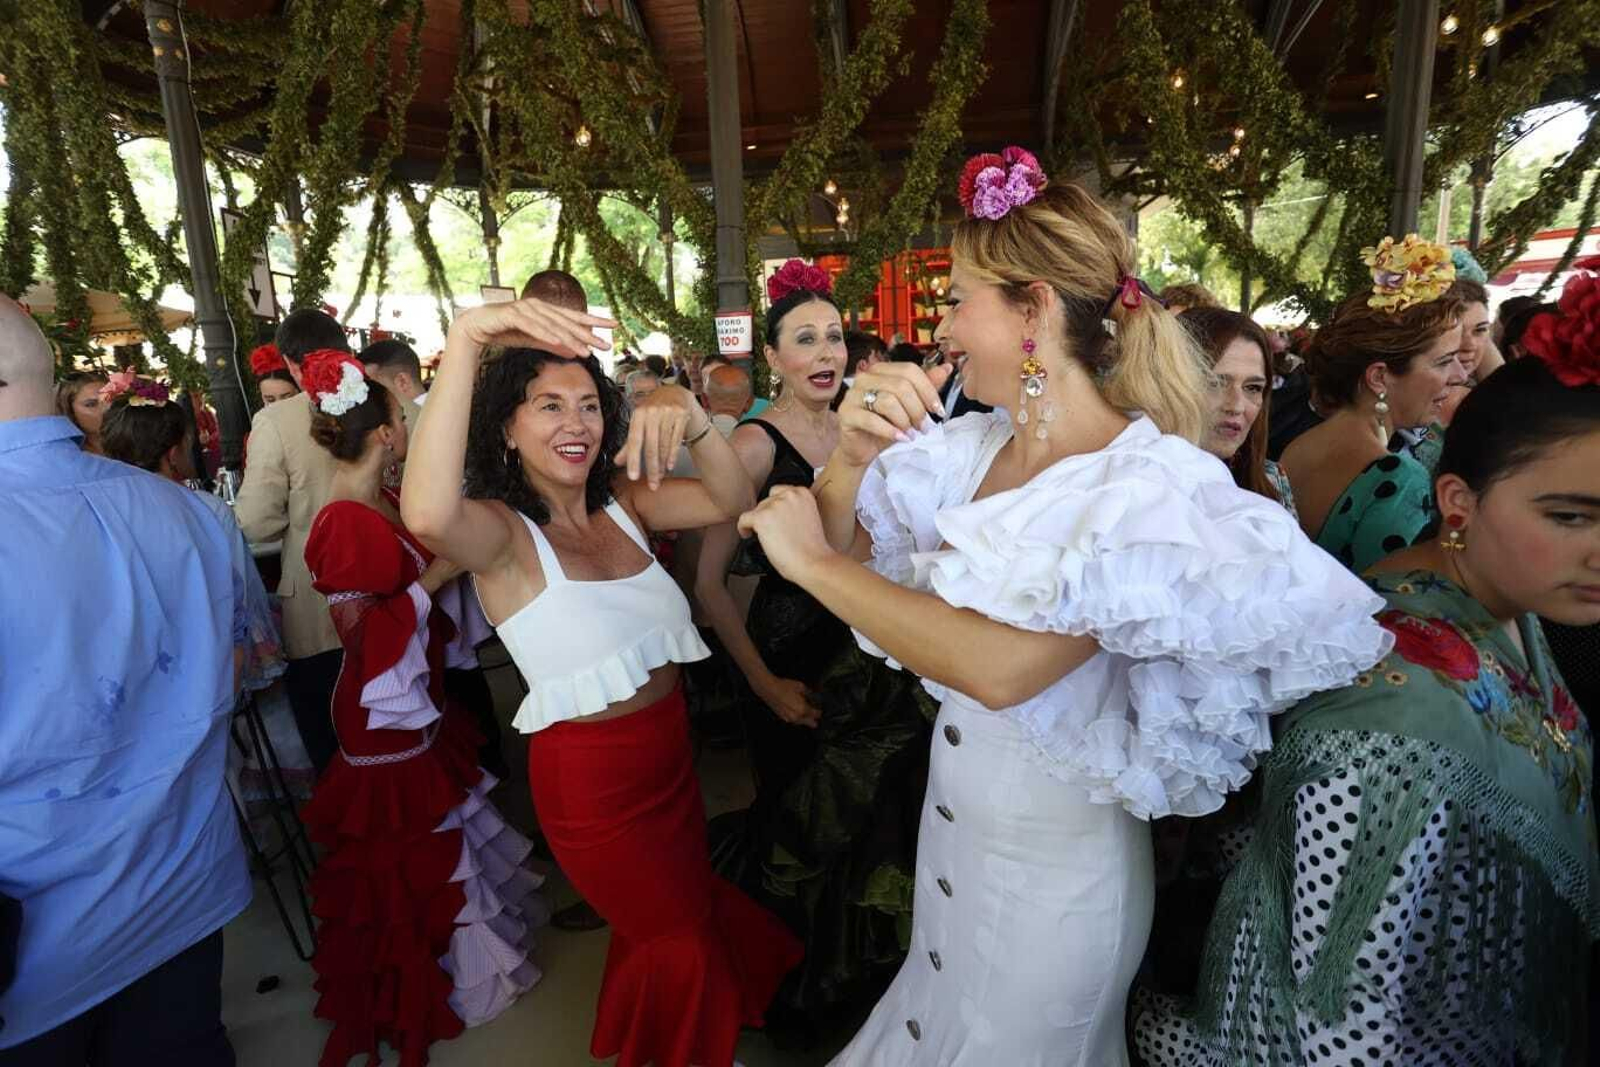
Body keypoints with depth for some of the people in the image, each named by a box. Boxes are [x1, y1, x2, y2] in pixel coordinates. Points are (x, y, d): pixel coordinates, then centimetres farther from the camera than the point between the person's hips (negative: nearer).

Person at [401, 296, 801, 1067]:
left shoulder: (623, 503, -3)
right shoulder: (502, 531, -20)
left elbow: (731, 500, -16)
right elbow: (427, 515, -43)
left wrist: (689, 418, -34)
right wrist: (465, 340, -48)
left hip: (671, 757, 7)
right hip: (590, 779, -6)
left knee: (699, 910, 29)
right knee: (686, 950, 14)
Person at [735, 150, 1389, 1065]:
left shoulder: (1152, 484, -25)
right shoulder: (972, 449, -6)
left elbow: (997, 667, -36)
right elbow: (841, 540, -1)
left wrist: (812, 561, -27)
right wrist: (853, 457, -21)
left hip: (1053, 869, -5)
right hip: (952, 822, 6)